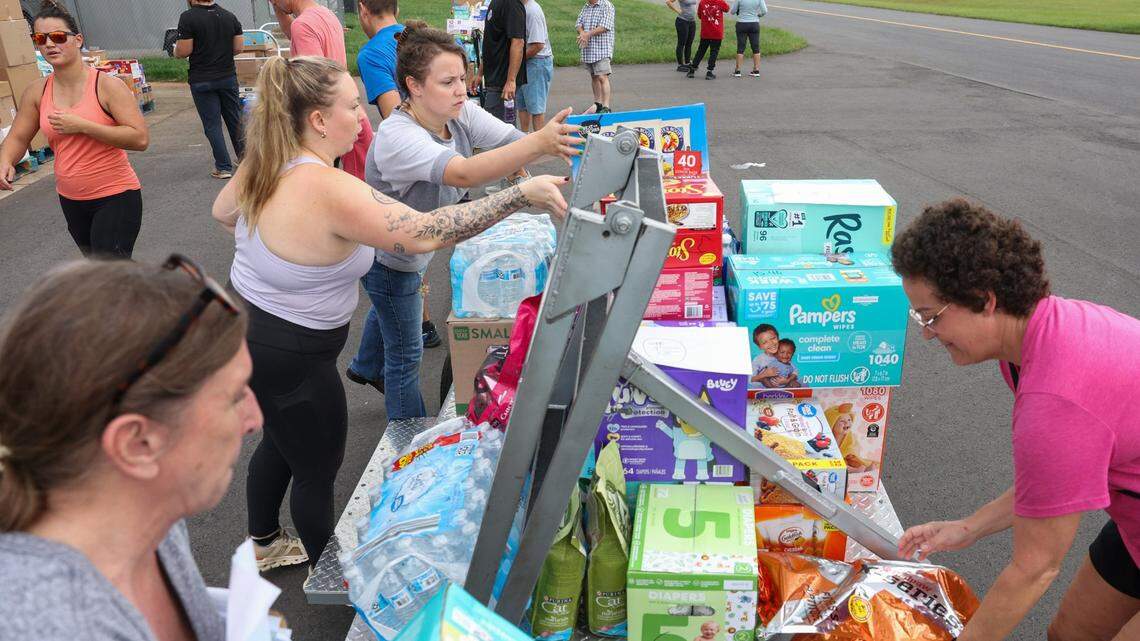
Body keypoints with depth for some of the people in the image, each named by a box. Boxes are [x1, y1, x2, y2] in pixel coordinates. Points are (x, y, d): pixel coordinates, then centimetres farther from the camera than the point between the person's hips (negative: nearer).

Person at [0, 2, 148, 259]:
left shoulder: (107, 86, -14)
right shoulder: (36, 92, 2)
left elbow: (141, 138, -22)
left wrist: (82, 125, -24)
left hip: (116, 197, -6)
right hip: (71, 200, 7)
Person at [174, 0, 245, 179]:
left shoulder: (188, 17, -13)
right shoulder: (229, 16, 1)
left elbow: (183, 51, -14)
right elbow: (239, 48, 2)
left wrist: (175, 49, 8)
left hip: (202, 80, -4)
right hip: (228, 76, 4)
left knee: (212, 124, 3)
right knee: (235, 120, 14)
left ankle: (223, 167, 4)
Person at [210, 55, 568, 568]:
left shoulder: (261, 164, -5)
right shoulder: (330, 190, -33)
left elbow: (222, 212, 15)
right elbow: (424, 233, -37)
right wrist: (521, 195, -35)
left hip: (247, 322, 9)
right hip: (290, 356, -9)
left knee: (281, 440, 30)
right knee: (318, 468, 14)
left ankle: (263, 544, 52)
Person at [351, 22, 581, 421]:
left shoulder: (462, 114, -17)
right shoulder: (397, 136, -39)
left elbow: (512, 141, -24)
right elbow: (463, 174, -54)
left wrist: (558, 140, -45)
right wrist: (539, 143, -65)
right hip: (387, 256, -8)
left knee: (391, 308, 33)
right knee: (406, 355, 6)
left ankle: (367, 367, 63)